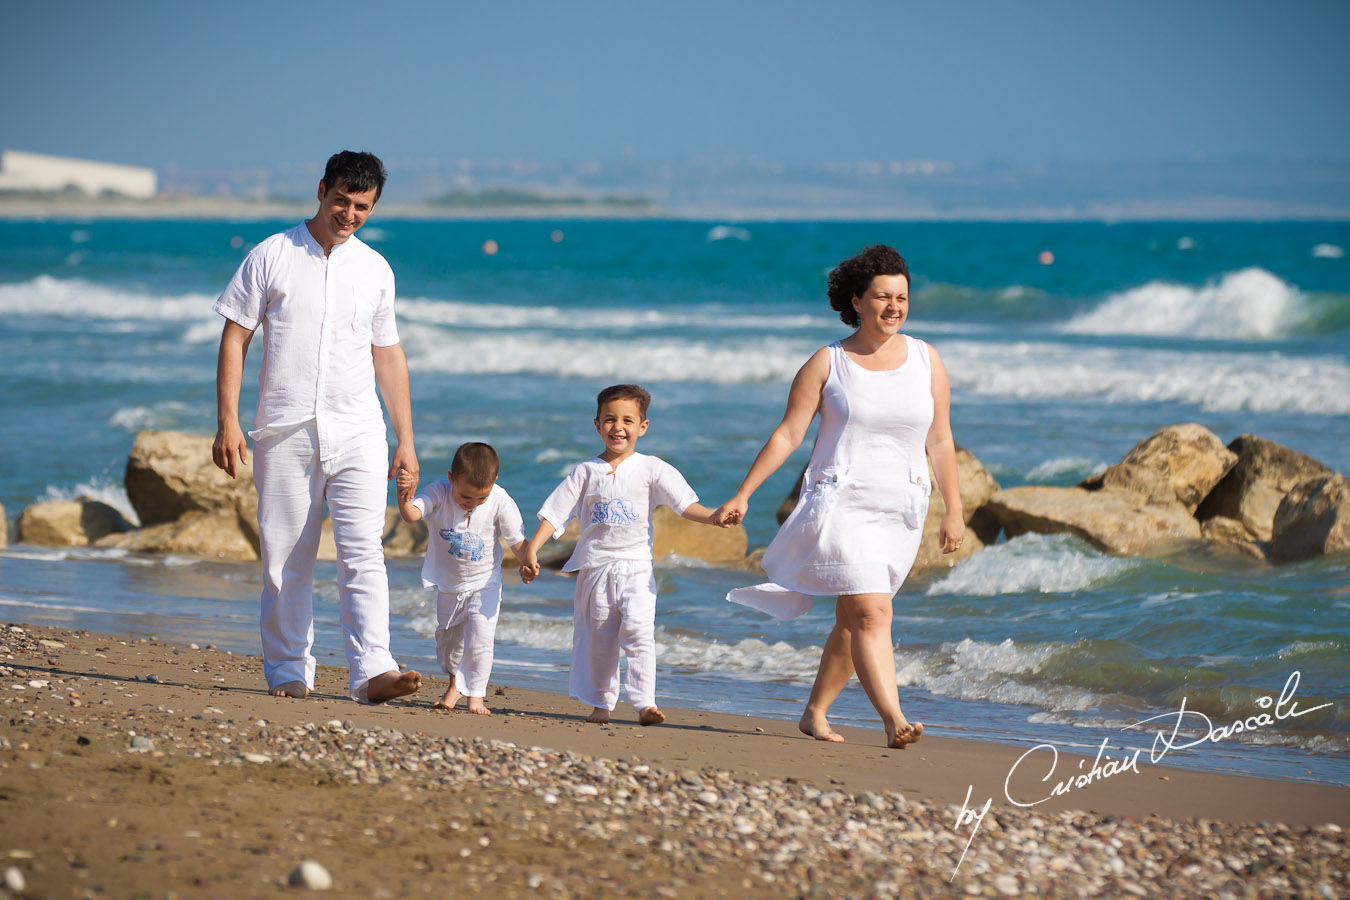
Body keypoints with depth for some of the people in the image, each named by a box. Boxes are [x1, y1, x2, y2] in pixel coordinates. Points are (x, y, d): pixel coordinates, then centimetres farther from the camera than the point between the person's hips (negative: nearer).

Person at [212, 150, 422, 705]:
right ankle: (289, 673, 12)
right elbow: (235, 338, 3)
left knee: (362, 554, -11)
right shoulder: (272, 256, 3)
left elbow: (388, 355, 18)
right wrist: (227, 421, -6)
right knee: (285, 560, 2)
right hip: (284, 430, -1)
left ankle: (372, 671, -19)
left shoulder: (376, 270, 12)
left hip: (357, 431, 1)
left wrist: (406, 439, 13)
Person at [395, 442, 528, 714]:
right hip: (448, 584, 2)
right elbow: (411, 514, -37)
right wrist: (404, 497, -59)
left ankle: (475, 694, 0)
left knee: (480, 637, -15)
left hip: (484, 583, -2)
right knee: (447, 636, 18)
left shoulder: (500, 501, -22)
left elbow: (517, 540, -17)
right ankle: (455, 683, 43)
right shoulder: (439, 492, -22)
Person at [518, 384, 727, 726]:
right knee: (598, 639, 6)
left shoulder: (652, 469, 1)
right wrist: (532, 550, -5)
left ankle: (645, 703, -18)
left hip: (635, 566, -2)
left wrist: (714, 516, -25)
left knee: (637, 628, -18)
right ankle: (601, 704, 20)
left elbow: (685, 504, -6)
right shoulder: (586, 472, 5)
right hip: (595, 566, 2)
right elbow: (555, 513, 5)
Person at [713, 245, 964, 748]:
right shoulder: (827, 363, -1)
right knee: (871, 613, -18)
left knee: (852, 621, 9)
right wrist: (742, 496, -3)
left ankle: (815, 712, 25)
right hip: (840, 503, -3)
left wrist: (954, 513, 8)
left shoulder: (926, 361, 7)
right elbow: (786, 435, 0)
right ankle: (893, 721, -26)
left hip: (900, 512, 4)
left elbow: (940, 442, 10)